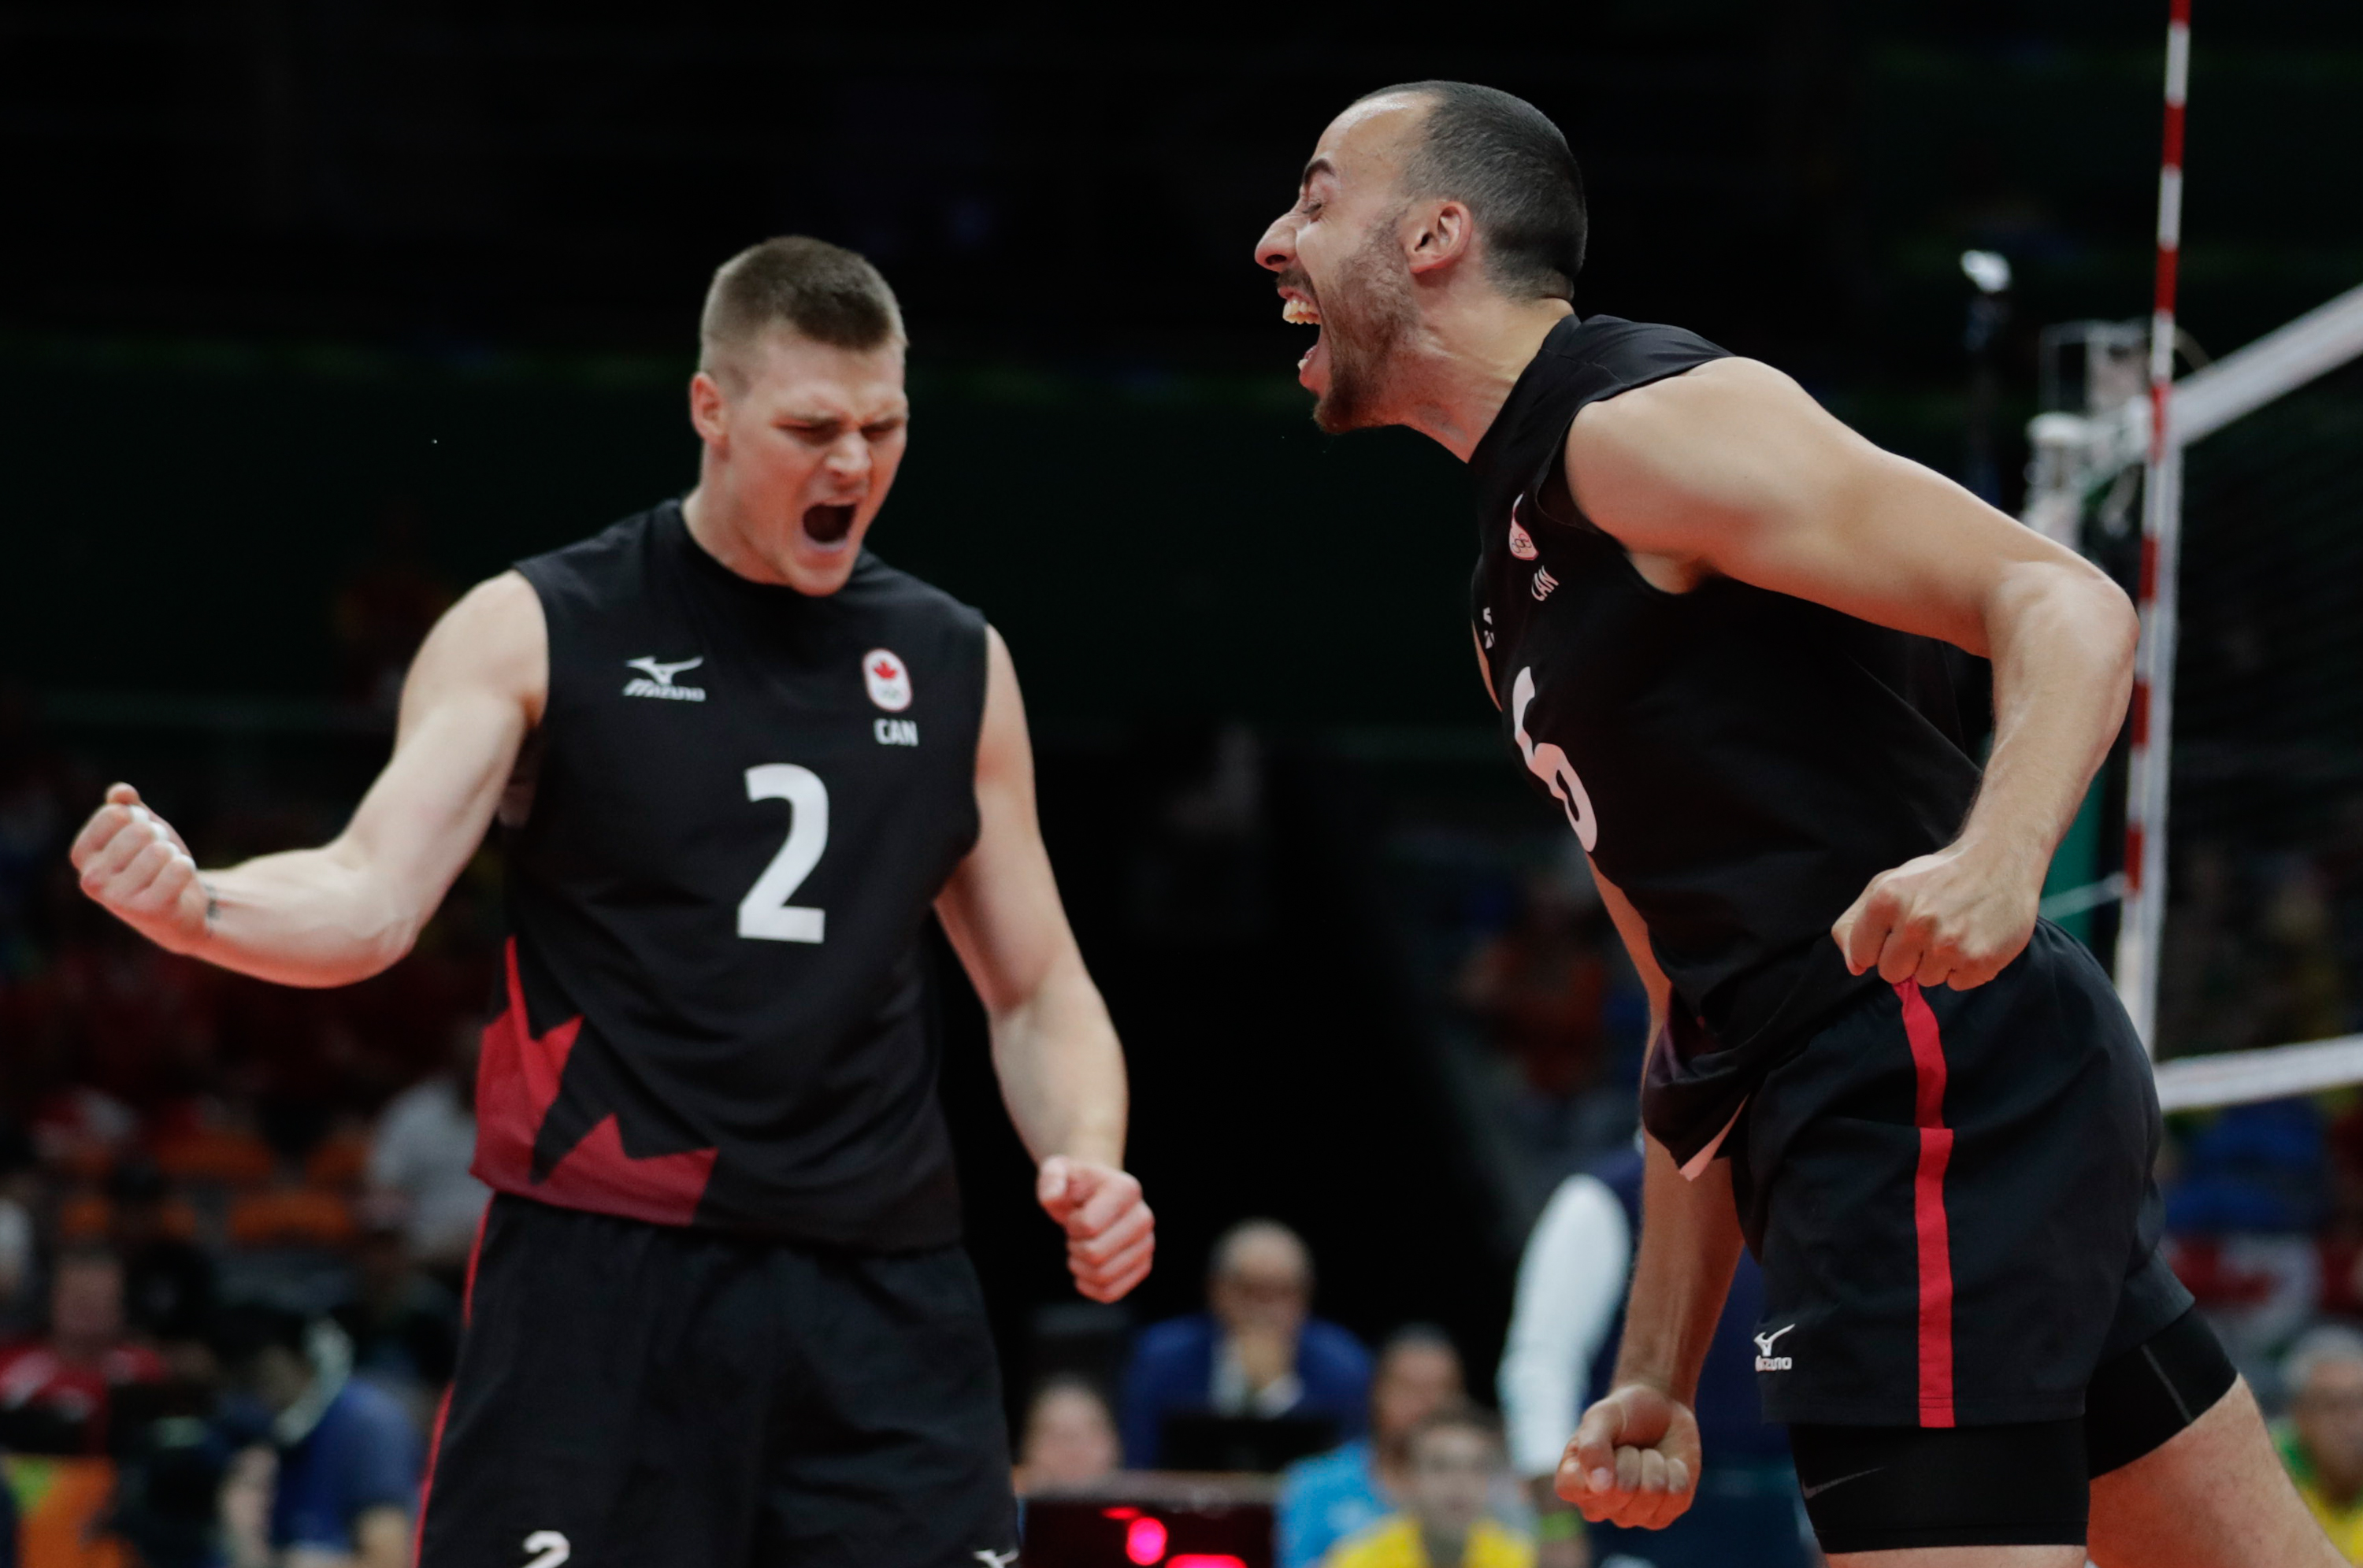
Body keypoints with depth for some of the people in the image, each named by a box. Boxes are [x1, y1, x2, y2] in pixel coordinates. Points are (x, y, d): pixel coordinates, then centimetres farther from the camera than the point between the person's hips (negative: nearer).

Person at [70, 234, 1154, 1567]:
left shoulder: (954, 663, 12)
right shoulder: (538, 633, 1)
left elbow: (1039, 989, 19)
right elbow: (376, 901, -9)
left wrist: (1089, 1159, -2)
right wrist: (195, 908, -30)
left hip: (884, 1297, 4)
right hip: (604, 1279, -3)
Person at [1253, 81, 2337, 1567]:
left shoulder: (1644, 426, -7)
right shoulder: (1520, 582, 23)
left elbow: (2070, 605, -17)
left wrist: (1997, 861, -37)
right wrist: (1660, 1381, 19)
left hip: (1936, 1078, -10)